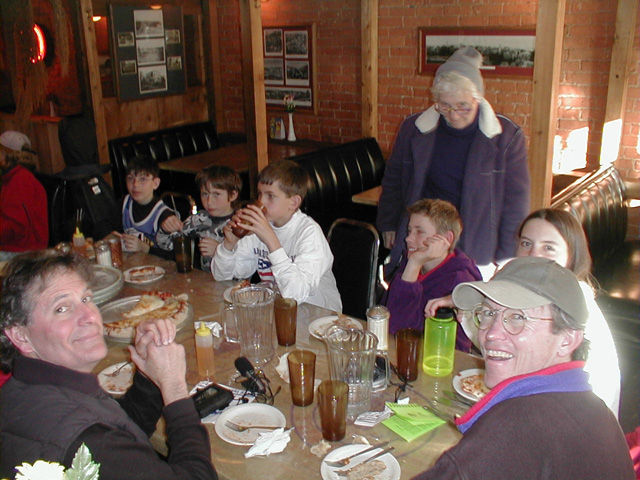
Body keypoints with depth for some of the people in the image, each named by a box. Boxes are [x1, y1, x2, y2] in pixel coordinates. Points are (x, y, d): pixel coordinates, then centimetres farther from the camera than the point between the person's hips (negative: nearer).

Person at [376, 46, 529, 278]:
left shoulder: (507, 137, -6)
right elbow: (393, 181, 16)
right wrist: (388, 224, 17)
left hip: (478, 249, -1)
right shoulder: (413, 129, 1)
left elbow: (516, 204, -1)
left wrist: (505, 259, -1)